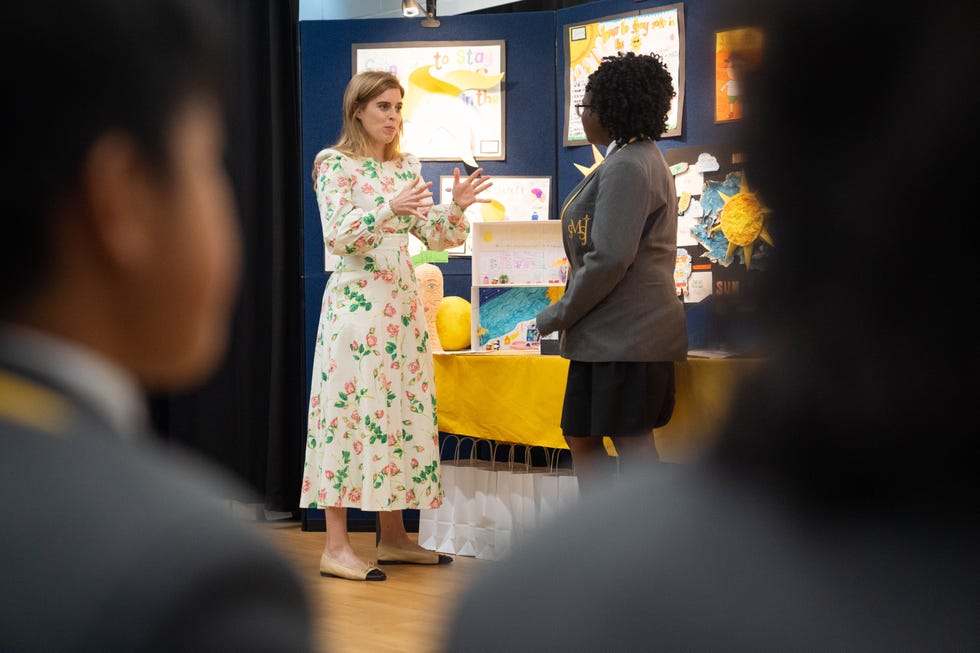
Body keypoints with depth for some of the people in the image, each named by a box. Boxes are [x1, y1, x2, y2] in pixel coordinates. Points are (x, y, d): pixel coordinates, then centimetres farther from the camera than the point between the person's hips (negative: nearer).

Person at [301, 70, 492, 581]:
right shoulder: (336, 164, -4)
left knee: (402, 410, 8)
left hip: (403, 302, 7)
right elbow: (336, 237, -15)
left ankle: (393, 538, 16)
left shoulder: (406, 167, 15)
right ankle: (336, 546, -7)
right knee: (351, 408, -9)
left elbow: (435, 238, 13)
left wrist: (457, 207, -5)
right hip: (356, 302, -7)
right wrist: (388, 210, -27)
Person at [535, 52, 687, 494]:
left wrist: (559, 315, -12)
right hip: (606, 334, 11)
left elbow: (609, 260, -23)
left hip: (628, 335, -11)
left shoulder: (627, 168, -16)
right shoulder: (638, 158, 17)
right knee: (580, 436, 15)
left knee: (632, 444, -4)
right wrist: (570, 315, 16)